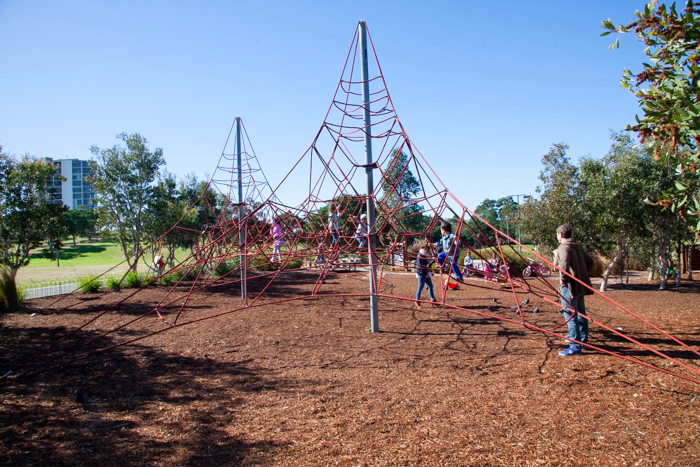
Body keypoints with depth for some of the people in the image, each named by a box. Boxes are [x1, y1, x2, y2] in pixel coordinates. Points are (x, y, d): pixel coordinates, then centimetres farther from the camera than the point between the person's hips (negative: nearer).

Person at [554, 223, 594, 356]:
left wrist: (563, 279, -19)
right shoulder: (577, 247, 15)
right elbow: (590, 262, 21)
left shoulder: (563, 247, -12)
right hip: (580, 285, 9)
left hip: (569, 286, -9)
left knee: (571, 316, -7)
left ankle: (575, 347, -6)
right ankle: (582, 341, 29)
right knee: (581, 314, 17)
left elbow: (564, 263, -31)